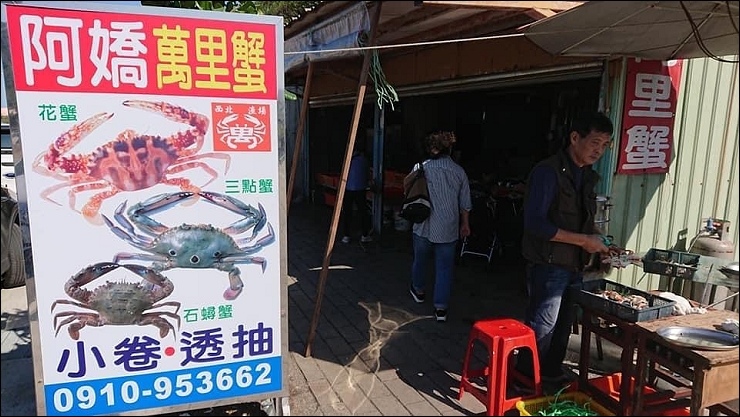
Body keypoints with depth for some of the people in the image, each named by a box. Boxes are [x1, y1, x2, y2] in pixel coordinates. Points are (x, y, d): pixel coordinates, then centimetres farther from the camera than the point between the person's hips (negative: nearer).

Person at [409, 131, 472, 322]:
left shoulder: (421, 168, -8)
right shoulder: (459, 171, -2)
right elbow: (465, 204, 3)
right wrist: (465, 224, 16)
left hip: (424, 226, 0)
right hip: (448, 229, 0)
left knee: (420, 260, 21)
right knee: (444, 267, 6)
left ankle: (418, 290, 42)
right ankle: (441, 308, 5)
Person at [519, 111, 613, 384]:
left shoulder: (587, 176, 11)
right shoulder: (548, 172, -16)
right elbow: (535, 223, -23)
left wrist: (597, 244, 1)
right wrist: (583, 240, -20)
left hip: (574, 265, 8)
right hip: (548, 265, -8)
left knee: (564, 323, 17)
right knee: (542, 326, 1)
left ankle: (552, 372, 34)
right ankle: (528, 377, 19)